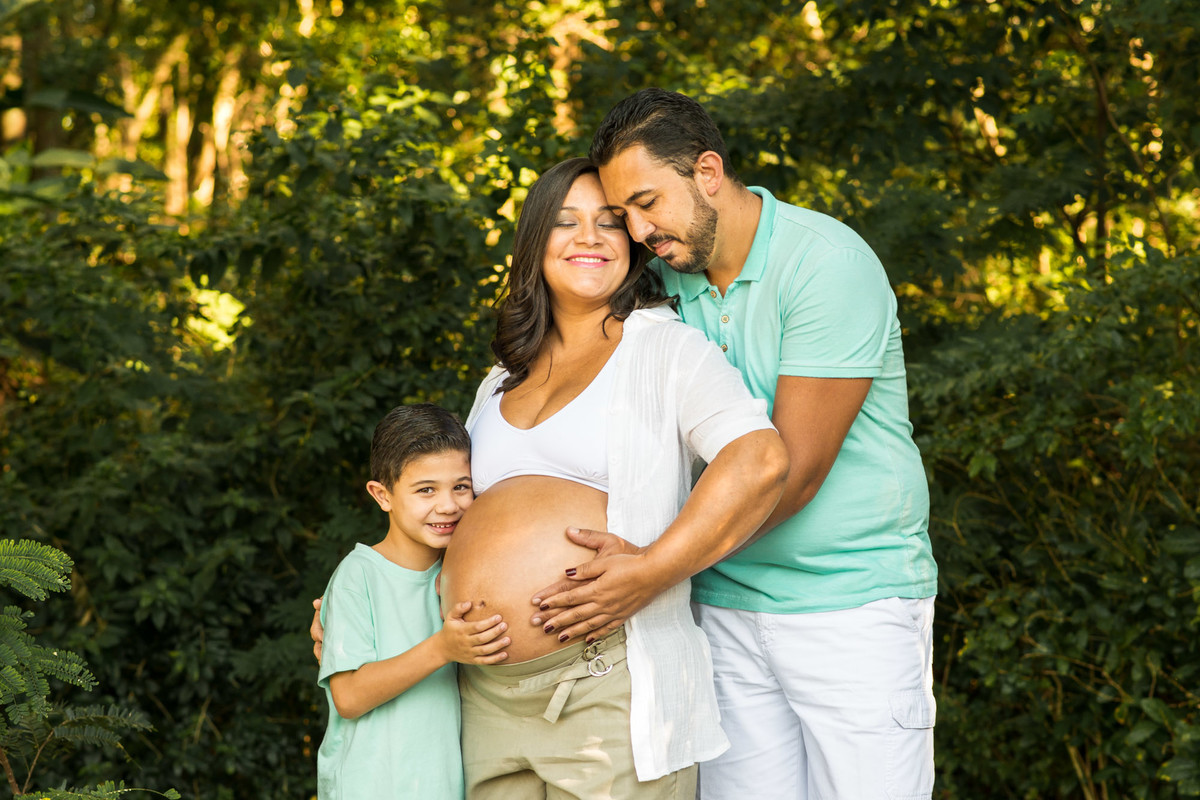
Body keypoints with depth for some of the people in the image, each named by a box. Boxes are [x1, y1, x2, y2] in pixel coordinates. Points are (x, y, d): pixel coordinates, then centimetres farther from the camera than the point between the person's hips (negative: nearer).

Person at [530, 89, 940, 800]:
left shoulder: (825, 262, -14)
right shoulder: (665, 284, 7)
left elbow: (797, 466, -19)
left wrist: (656, 570, -24)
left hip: (855, 601, -5)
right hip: (727, 602, 5)